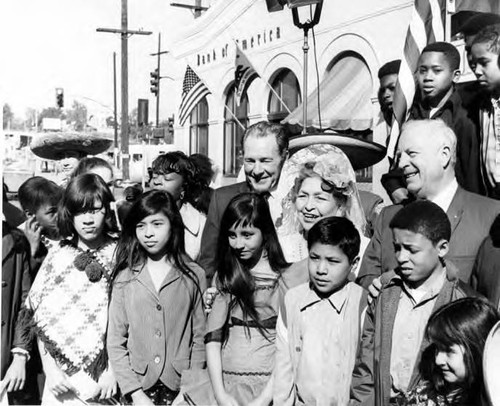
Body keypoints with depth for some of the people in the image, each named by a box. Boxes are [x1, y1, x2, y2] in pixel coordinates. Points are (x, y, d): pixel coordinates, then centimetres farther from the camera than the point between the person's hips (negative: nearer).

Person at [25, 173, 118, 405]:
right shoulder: (57, 256, -1)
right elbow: (40, 320, 1)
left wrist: (114, 370, -8)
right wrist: (49, 369, -5)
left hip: (104, 376, -1)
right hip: (62, 377, 1)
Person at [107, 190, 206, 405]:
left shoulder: (193, 275, -2)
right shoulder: (125, 278, -1)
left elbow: (199, 338, 0)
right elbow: (115, 342, -2)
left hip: (180, 387, 0)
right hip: (139, 386, 0)